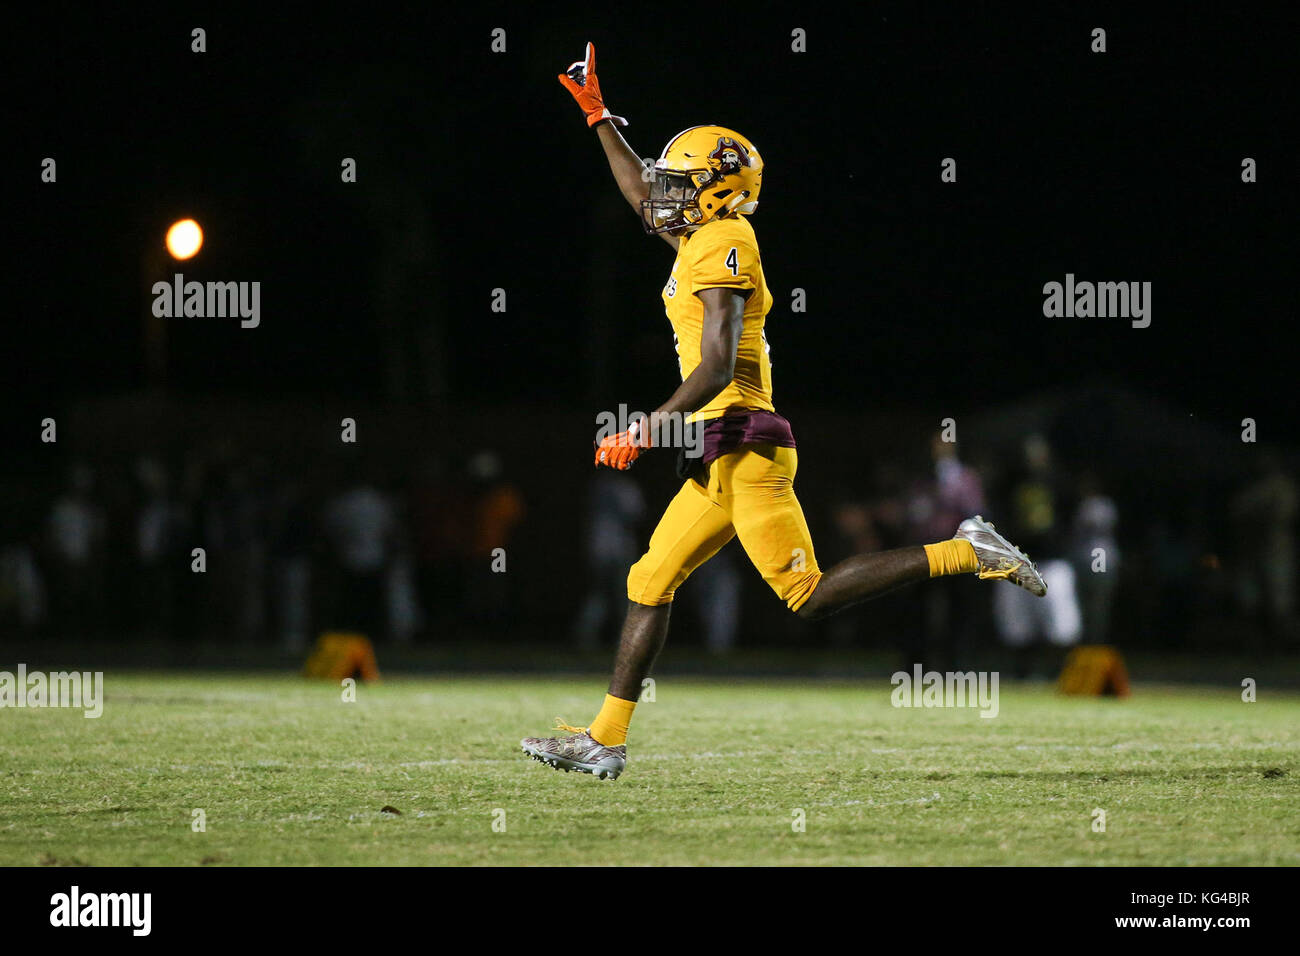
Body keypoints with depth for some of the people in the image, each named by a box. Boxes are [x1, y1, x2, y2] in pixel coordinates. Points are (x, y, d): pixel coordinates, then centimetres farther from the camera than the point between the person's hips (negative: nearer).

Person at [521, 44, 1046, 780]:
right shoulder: (708, 240, 16)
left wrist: (645, 431, -22)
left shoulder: (721, 248, -11)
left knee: (809, 596, -12)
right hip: (720, 464, 10)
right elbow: (643, 196, 36)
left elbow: (717, 369, -20)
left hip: (744, 451, -10)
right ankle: (606, 739, 8)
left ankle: (963, 554, -7)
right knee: (651, 582, 8)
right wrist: (598, 114, 36)